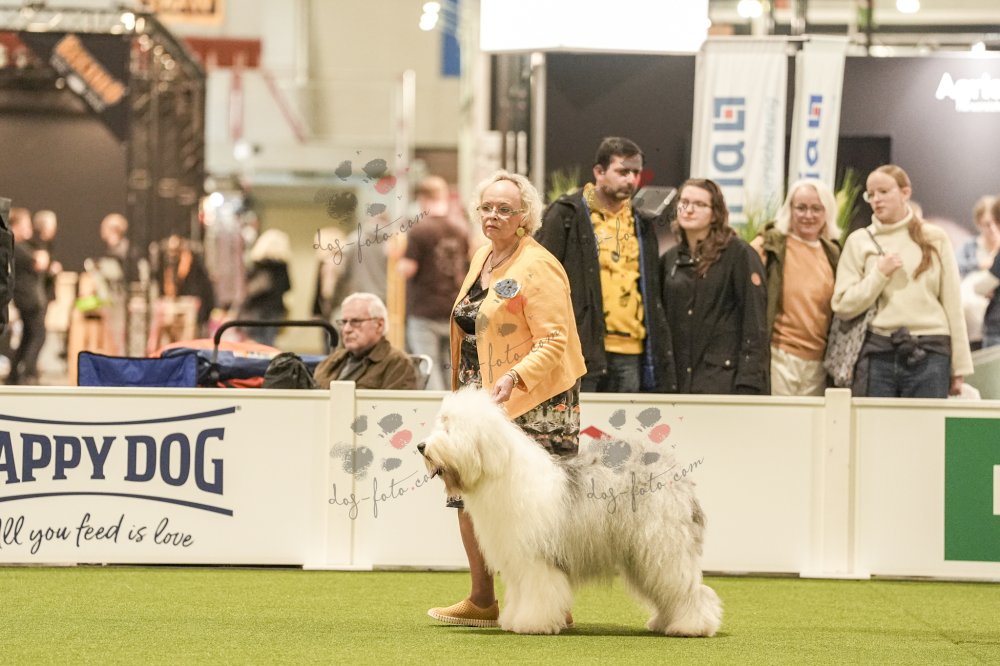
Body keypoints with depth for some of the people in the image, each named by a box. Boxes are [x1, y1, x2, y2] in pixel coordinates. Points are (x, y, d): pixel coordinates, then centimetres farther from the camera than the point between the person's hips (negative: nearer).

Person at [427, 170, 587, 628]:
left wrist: (514, 378, -32)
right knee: (469, 493, 6)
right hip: (480, 398, 9)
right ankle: (482, 601, 15)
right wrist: (464, 393, 22)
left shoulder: (538, 268, -14)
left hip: (532, 402, -9)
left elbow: (553, 342, -19)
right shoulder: (484, 256, 12)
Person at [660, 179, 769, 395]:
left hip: (723, 376, -5)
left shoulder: (739, 254, -2)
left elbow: (754, 320, -7)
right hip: (679, 380, 5)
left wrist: (749, 381, -15)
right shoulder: (670, 259, 16)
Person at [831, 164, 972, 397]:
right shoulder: (859, 241, 8)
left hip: (929, 354, 0)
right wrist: (880, 274, -7)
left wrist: (959, 367, 4)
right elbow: (843, 306, 3)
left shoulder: (935, 238, 7)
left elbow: (953, 304, 7)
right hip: (877, 352, 0)